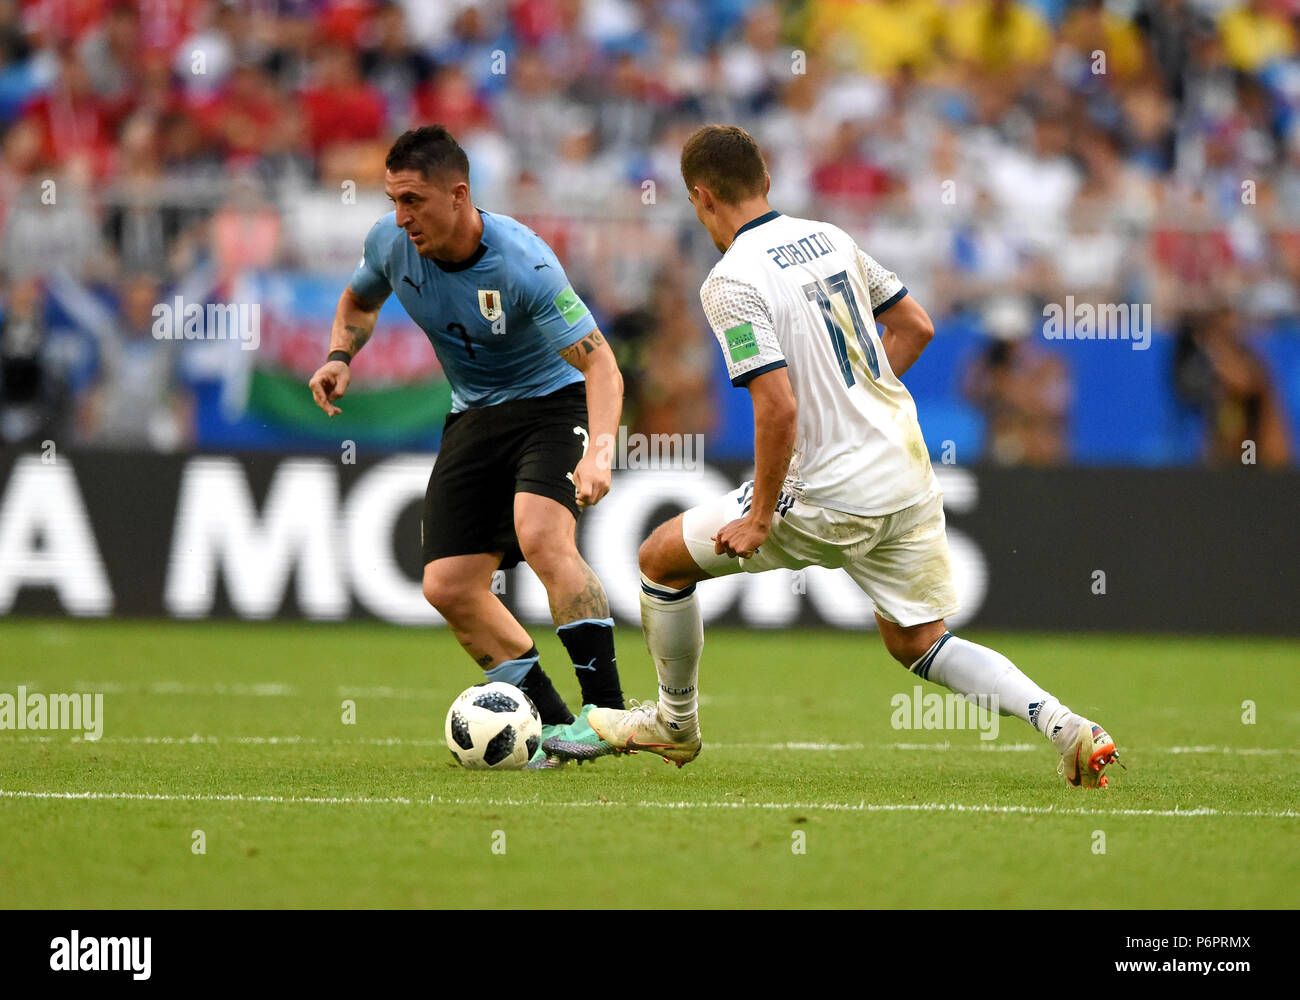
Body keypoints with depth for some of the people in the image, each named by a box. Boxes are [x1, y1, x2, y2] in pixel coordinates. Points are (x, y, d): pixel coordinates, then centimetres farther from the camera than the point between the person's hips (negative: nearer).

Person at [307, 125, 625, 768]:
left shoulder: (522, 265, -28)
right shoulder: (391, 242, -10)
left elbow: (599, 362, -27)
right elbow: (359, 301, 15)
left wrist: (599, 450, -43)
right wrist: (339, 357, -6)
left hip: (552, 404, -7)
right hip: (473, 419, 7)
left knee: (541, 535, -33)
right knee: (448, 587, -4)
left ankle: (605, 709, -30)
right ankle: (553, 724, 6)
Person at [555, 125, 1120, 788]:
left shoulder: (731, 283, -15)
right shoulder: (829, 240, 8)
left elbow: (778, 407, -22)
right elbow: (916, 328, 16)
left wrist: (760, 516, -13)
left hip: (831, 497, -7)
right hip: (909, 475, 7)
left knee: (661, 559, 12)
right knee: (916, 642, 16)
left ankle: (675, 723, 29)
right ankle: (1066, 728, -3)